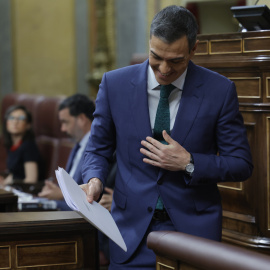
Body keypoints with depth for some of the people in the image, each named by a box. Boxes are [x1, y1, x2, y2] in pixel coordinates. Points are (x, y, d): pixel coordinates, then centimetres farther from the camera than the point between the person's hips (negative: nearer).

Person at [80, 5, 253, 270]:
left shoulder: (220, 90, -6)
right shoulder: (115, 84, -1)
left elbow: (241, 164, -1)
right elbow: (98, 149, 9)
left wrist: (188, 163, -16)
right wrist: (94, 180, -13)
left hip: (193, 226, -1)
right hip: (132, 228, 1)